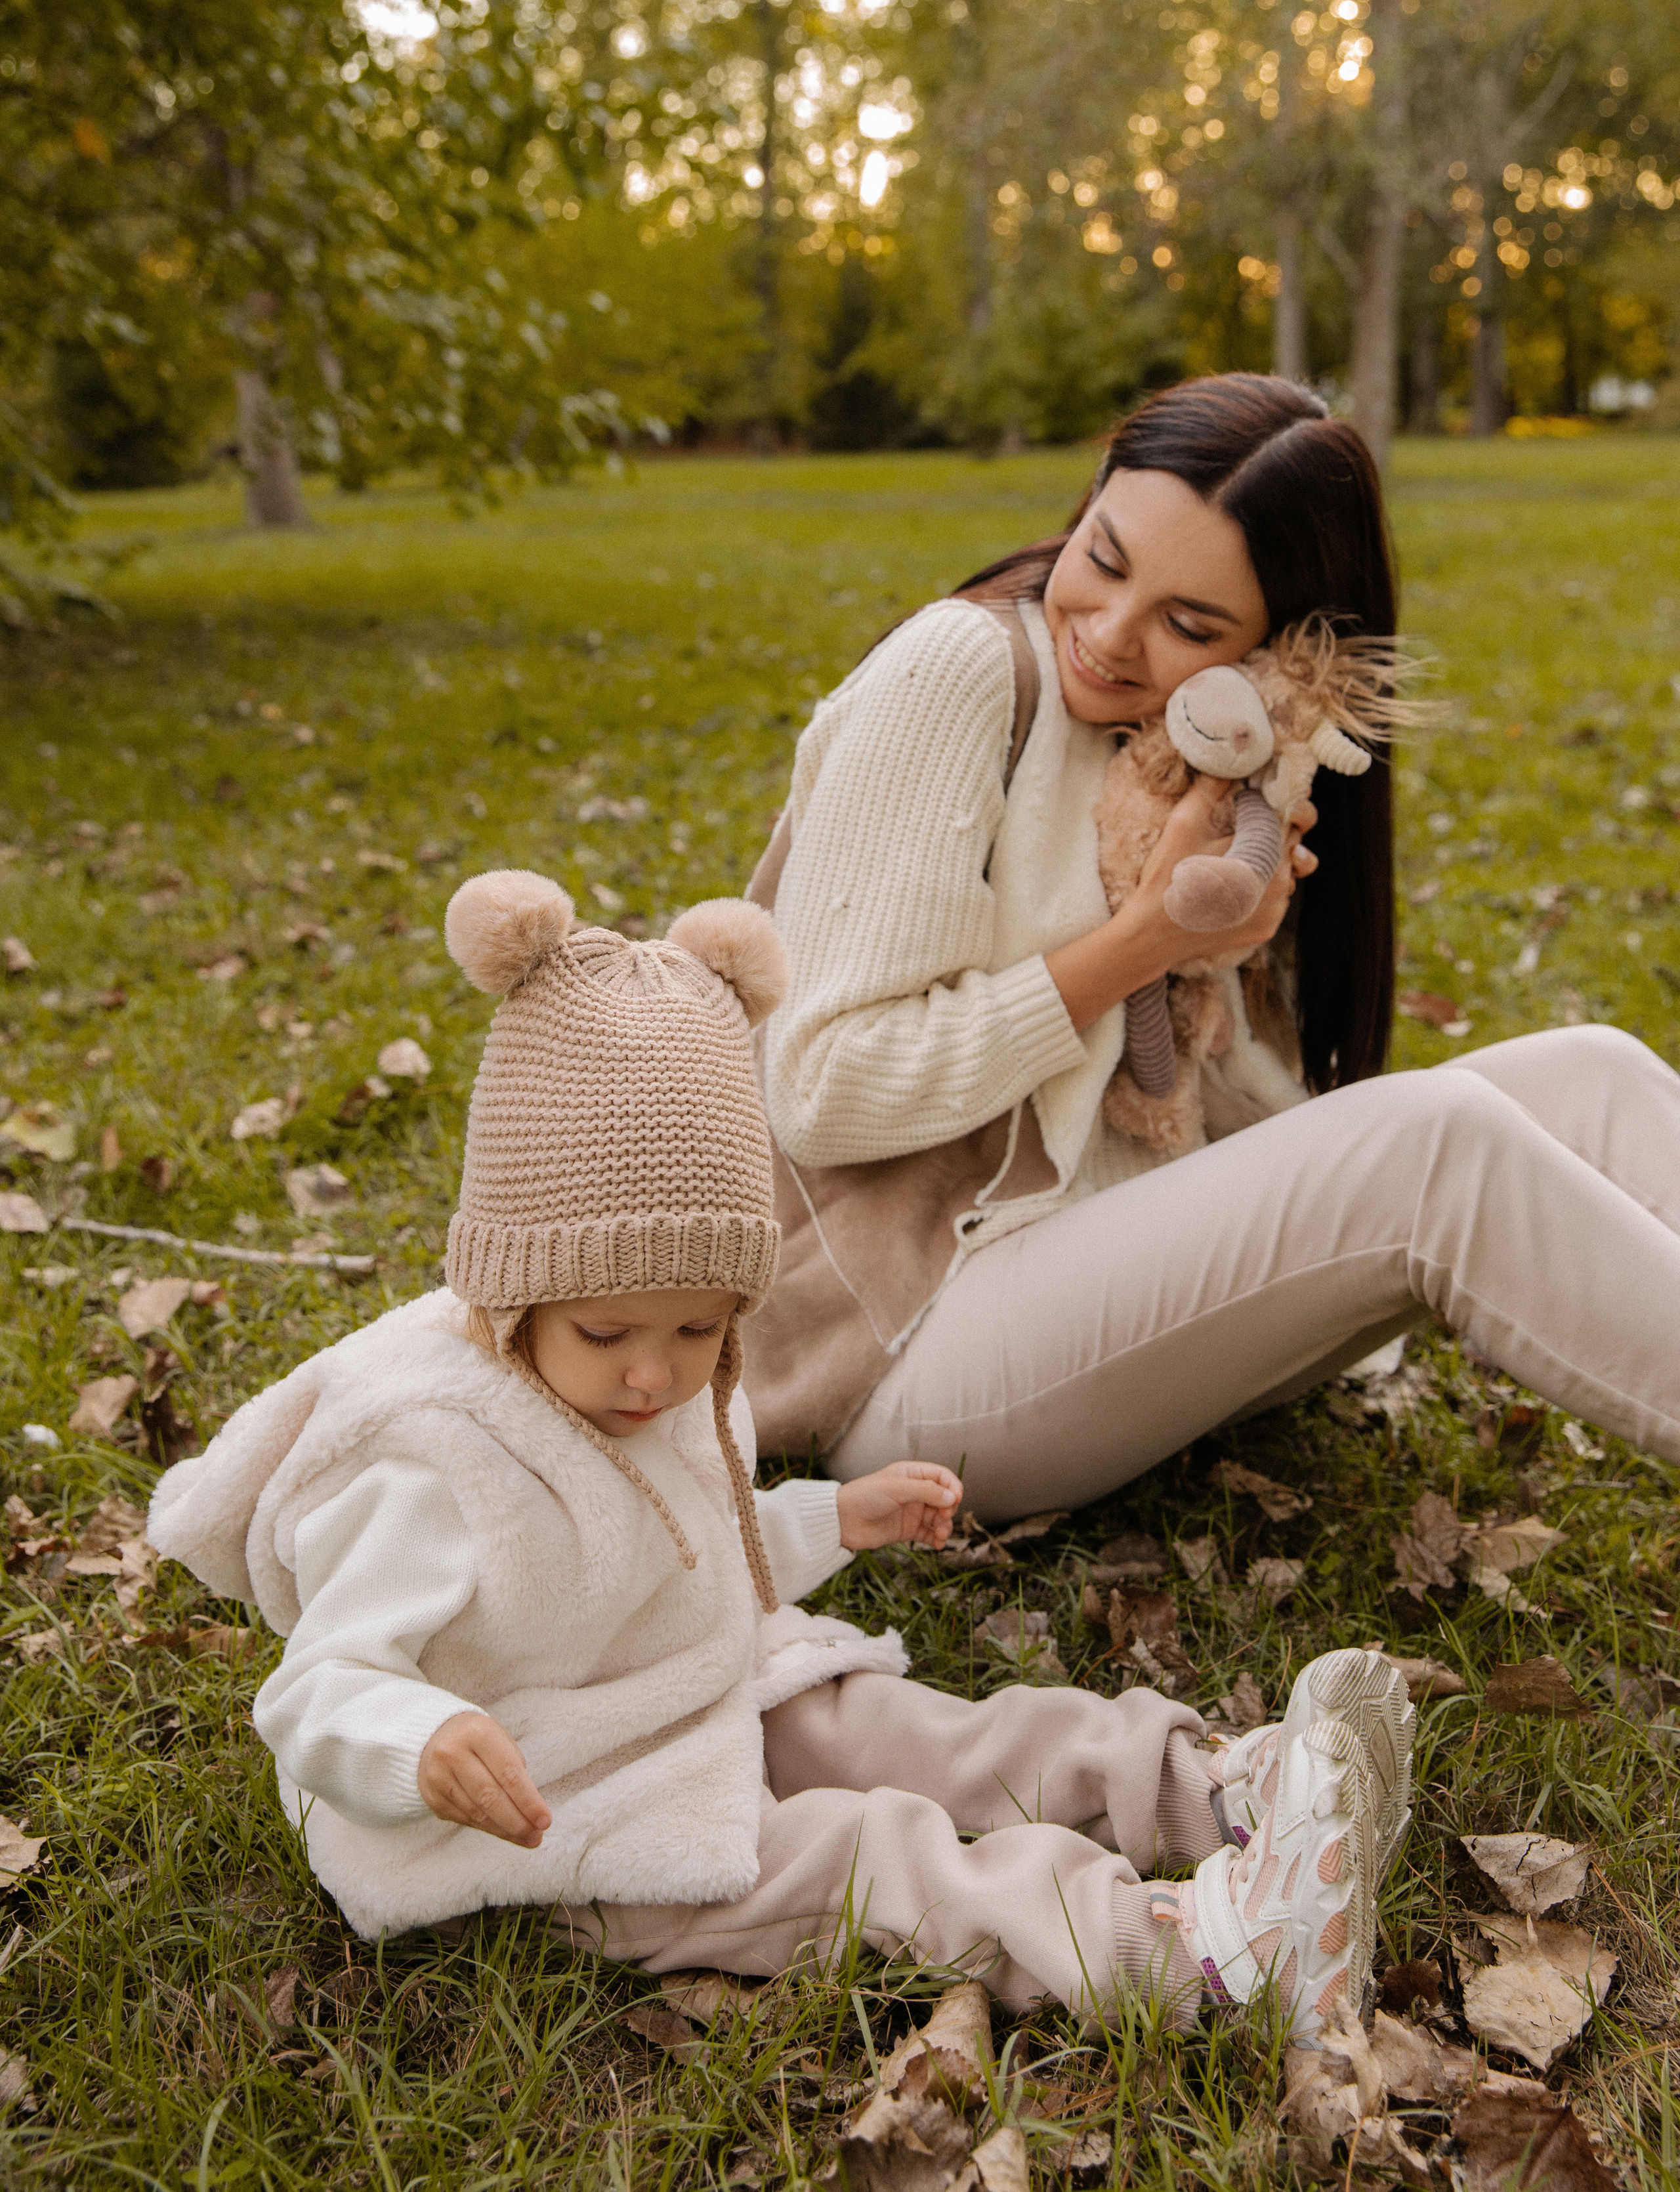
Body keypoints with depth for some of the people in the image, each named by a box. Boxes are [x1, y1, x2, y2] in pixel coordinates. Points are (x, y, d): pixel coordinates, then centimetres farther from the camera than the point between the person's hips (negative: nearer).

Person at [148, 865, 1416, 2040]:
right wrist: (427, 1745, -51)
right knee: (879, 1862, -21)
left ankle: (1226, 1790, -3)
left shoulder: (667, 1389, 0)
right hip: (555, 1822, -8)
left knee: (954, 1744, -3)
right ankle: (1187, 1946, -26)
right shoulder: (436, 1460, -28)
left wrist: (835, 1520, 13)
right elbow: (316, 1691, -30)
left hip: (713, 1704, 9)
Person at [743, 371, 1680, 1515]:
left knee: (1587, 1077, -6)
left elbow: (1270, 1120, 6)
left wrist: (1221, 953, -14)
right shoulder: (960, 671, -13)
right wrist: (1147, 938, -18)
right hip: (913, 1342, -7)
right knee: (1435, 1136, -26)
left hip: (1127, 1282, 7)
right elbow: (820, 1090, -17)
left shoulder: (1211, 754, 9)